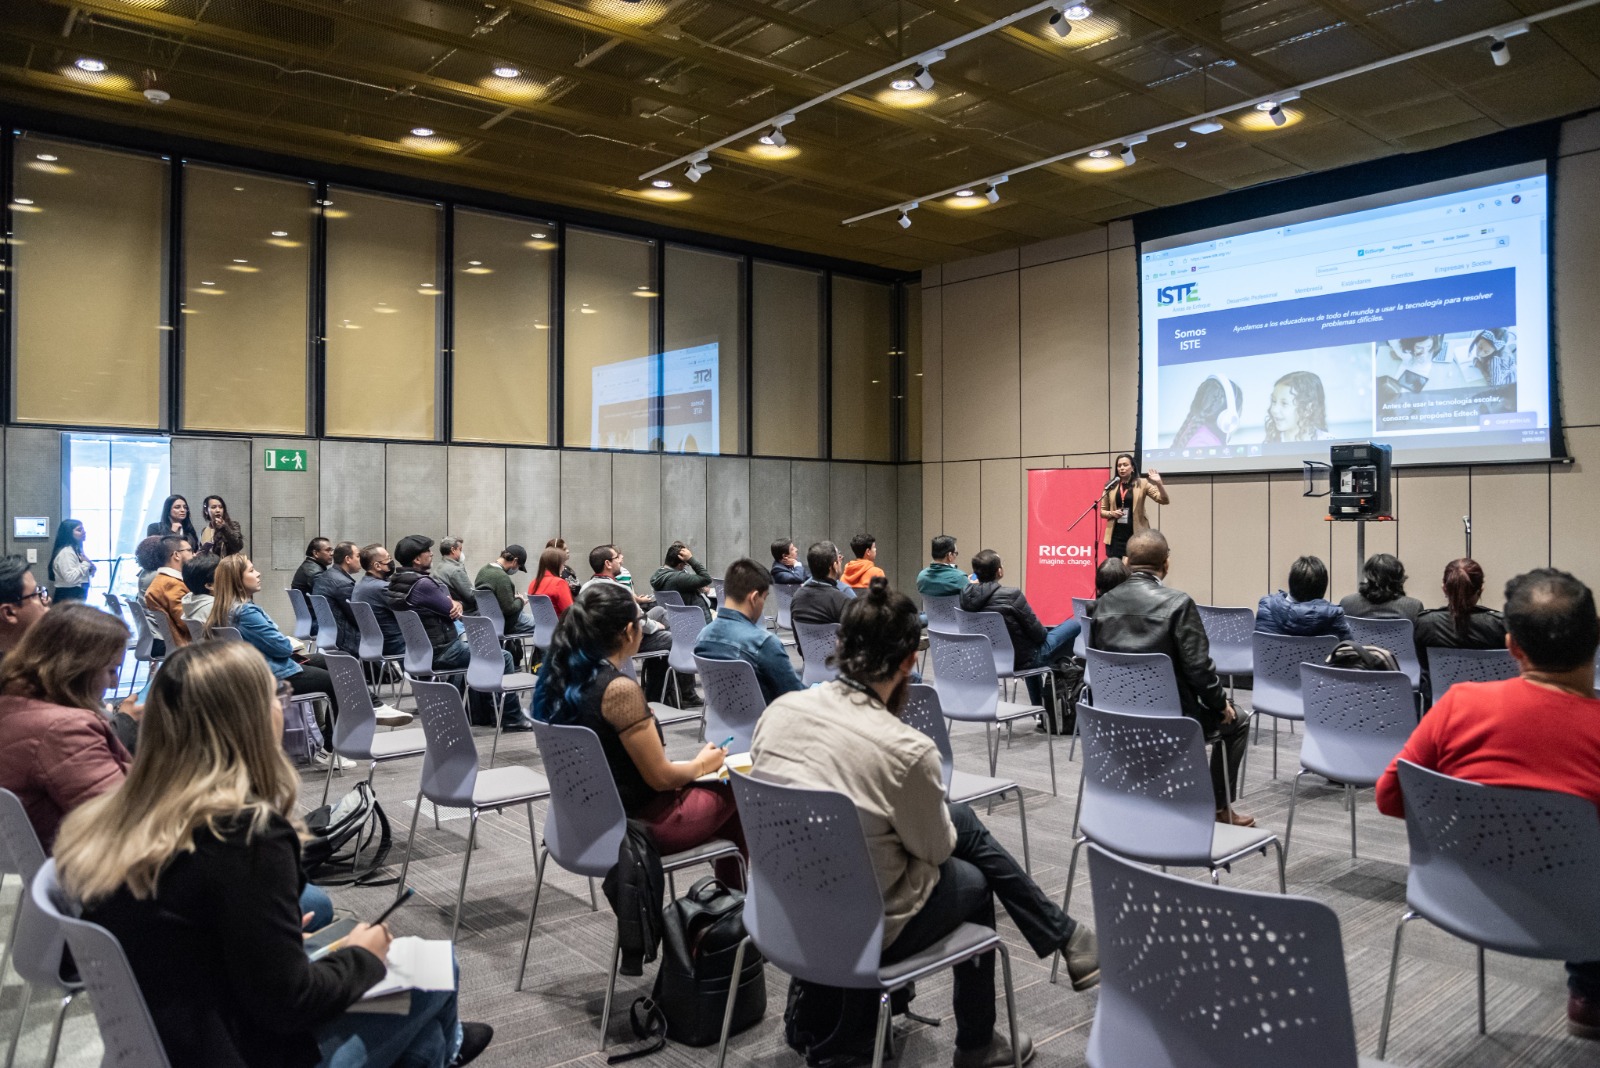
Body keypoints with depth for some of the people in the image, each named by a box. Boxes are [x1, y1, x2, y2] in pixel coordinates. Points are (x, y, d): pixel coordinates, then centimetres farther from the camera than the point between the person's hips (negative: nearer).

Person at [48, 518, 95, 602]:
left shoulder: (76, 550, 16)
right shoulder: (66, 552, -15)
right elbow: (70, 578, -26)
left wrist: (90, 568, 7)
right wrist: (86, 563, -17)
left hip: (77, 595, 10)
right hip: (68, 597, -10)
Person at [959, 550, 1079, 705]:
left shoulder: (966, 596, -10)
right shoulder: (1011, 595, -29)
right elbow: (1038, 633, -17)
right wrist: (1043, 633, 4)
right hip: (1022, 659, -6)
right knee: (1075, 625, 10)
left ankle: (1038, 703, 44)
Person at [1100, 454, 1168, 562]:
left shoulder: (1142, 484, 1)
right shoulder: (1110, 486, 7)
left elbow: (1164, 500, -7)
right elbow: (1102, 511, 13)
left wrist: (1159, 484, -23)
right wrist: (1111, 513, -8)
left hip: (1136, 535, -2)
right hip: (1115, 535, 2)